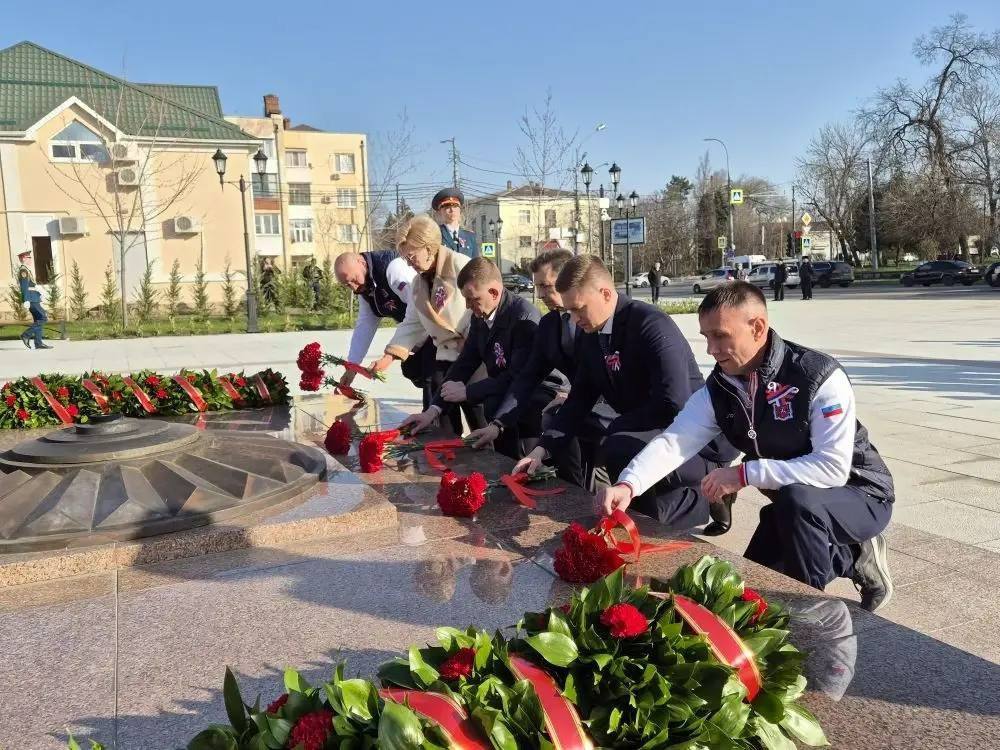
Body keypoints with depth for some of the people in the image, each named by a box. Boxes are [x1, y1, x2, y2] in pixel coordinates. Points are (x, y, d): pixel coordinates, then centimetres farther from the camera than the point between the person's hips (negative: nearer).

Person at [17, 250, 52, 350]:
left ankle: (38, 343, 7)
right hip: (31, 300, -10)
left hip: (33, 299, 10)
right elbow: (24, 287, -19)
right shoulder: (23, 270, -11)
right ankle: (26, 335, -9)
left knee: (38, 320, 8)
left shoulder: (25, 270, 21)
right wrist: (26, 300, -25)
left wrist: (38, 295, 21)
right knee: (43, 318, -12)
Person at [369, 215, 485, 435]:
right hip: (442, 358, 7)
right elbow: (412, 324, 12)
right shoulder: (419, 281, 11)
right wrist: (390, 356, 1)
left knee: (482, 424, -1)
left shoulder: (460, 266, -14)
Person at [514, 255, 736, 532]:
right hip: (645, 434, 9)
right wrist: (543, 448, -7)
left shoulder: (652, 325, -22)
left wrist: (614, 429, -17)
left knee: (618, 451, -33)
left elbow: (674, 406, -30)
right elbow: (580, 399, 7)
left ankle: (701, 498, -9)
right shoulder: (593, 336, 3)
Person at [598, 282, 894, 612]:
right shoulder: (718, 390, -11)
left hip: (859, 493, -6)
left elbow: (833, 468, -34)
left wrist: (744, 474, -34)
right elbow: (672, 442, -22)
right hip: (791, 502, 7)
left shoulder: (820, 377, -28)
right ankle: (855, 560, 23)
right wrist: (627, 485, -40)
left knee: (796, 500, -36)